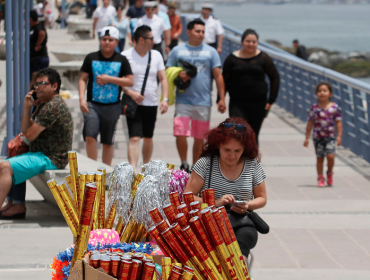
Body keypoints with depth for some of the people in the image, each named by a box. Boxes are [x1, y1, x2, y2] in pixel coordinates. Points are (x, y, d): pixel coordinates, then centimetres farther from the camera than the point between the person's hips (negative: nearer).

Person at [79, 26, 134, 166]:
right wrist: (82, 98, -9)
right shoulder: (91, 58, 3)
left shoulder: (121, 60, 3)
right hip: (93, 104, 0)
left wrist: (109, 79, -11)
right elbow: (83, 79, 4)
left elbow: (130, 81, -1)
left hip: (112, 106, 0)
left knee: (108, 142, 9)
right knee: (90, 136, -16)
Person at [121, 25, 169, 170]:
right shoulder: (126, 56, -7)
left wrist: (165, 98, -5)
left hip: (151, 104, 5)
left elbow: (163, 78, 8)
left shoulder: (156, 55, 7)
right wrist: (130, 93, -20)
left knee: (148, 138, 16)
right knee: (134, 138, -15)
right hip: (134, 104, -5)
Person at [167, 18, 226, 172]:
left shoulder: (211, 52, 8)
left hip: (203, 102, 1)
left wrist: (222, 98, 0)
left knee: (200, 138, 6)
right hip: (183, 100, -1)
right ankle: (184, 164, 9)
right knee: (180, 133, -12)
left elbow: (218, 76, 6)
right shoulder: (177, 50, 6)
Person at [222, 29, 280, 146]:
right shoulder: (232, 58, 2)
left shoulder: (263, 58, 3)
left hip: (258, 103, 1)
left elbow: (275, 78, 7)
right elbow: (225, 81, 5)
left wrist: (271, 100, 1)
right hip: (237, 103, -1)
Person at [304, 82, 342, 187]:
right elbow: (310, 123, 4)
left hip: (330, 136, -1)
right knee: (319, 157, 4)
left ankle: (329, 173, 14)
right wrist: (307, 138, 4)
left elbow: (338, 122, 2)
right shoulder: (314, 107, -1)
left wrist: (339, 136, -4)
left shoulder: (334, 107, -2)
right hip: (318, 137, 1)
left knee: (330, 156, -13)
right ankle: (320, 178, 16)